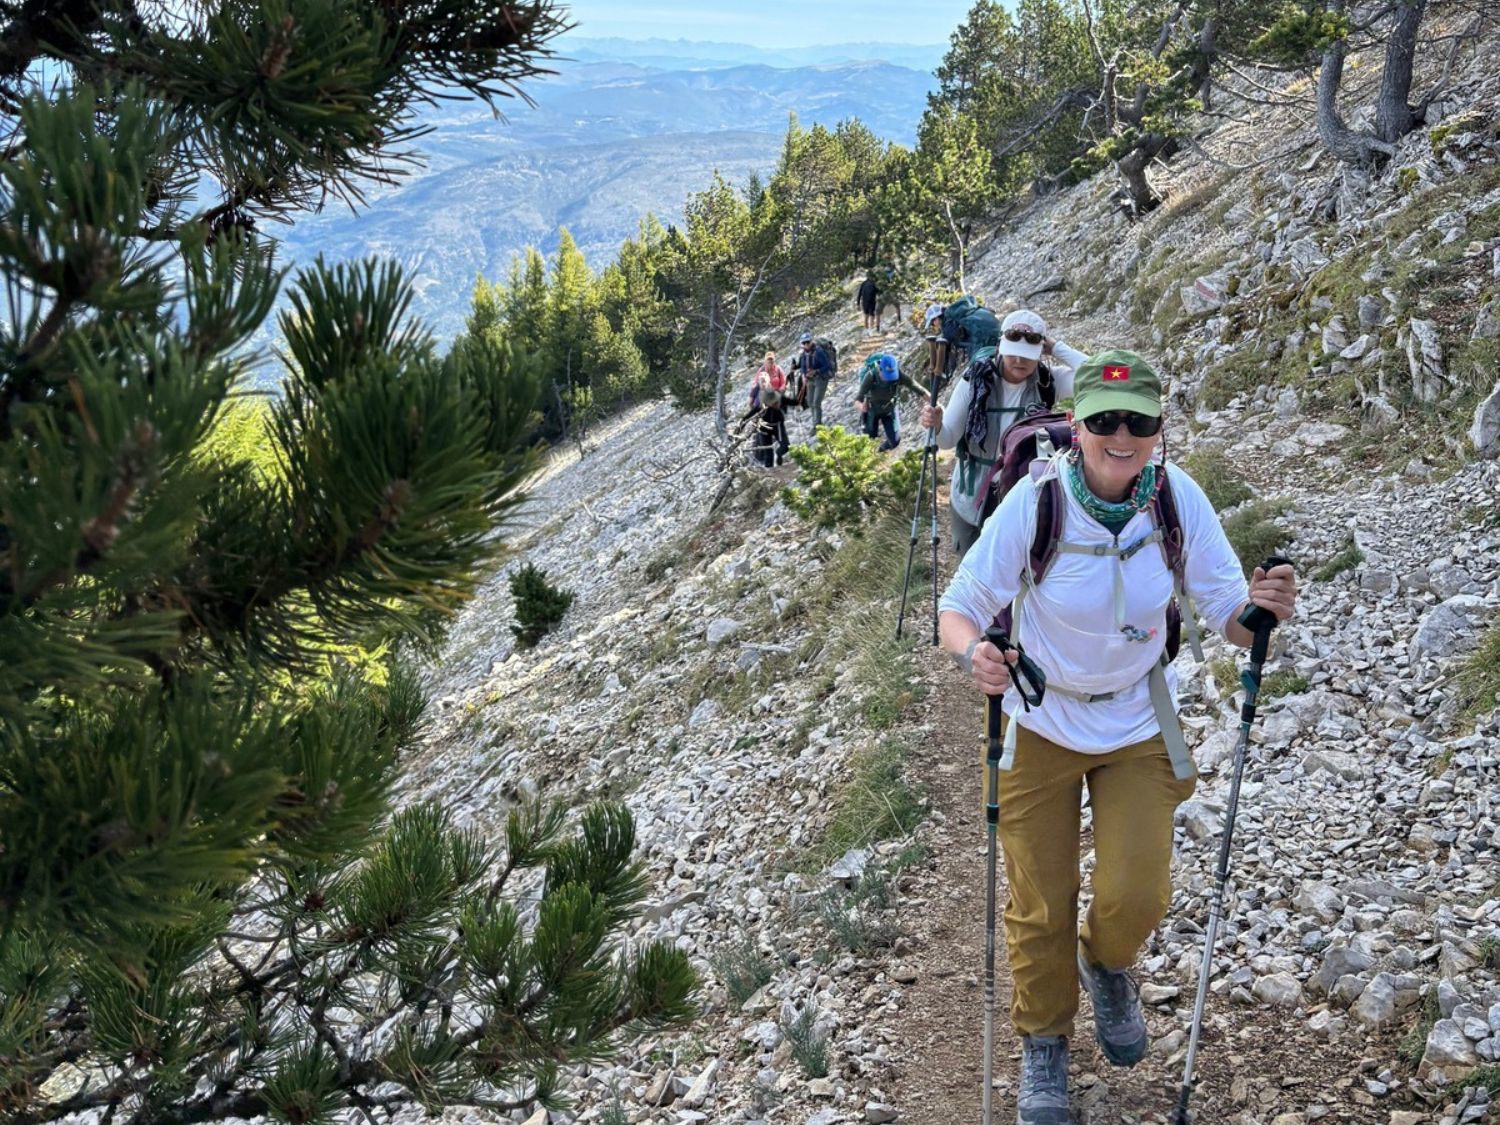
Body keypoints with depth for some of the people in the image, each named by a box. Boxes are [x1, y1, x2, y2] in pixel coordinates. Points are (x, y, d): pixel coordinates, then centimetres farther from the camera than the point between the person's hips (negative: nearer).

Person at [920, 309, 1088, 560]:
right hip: (972, 500, 0)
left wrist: (1056, 348, -20)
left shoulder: (1048, 382, -11)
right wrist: (936, 425, -34)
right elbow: (948, 439, -11)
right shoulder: (975, 379, -14)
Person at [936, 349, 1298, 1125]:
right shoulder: (1035, 500, -25)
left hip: (1139, 724, 2)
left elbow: (1228, 617, -11)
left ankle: (1107, 965, 35)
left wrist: (1261, 611, -33)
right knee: (1040, 910, 7)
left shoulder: (1178, 497, -18)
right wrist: (973, 653, -40)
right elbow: (959, 608, -18)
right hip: (1040, 725, -1)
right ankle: (1043, 1044, 36)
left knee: (1136, 899, -4)